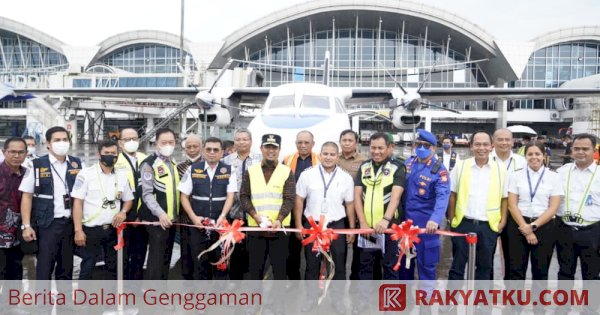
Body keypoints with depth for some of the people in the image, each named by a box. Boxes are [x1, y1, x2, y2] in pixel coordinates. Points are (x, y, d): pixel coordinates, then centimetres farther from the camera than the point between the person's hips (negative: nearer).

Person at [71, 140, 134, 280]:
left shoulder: (121, 176, 6)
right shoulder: (86, 174, -8)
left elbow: (129, 199, 18)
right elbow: (77, 203, -10)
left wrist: (123, 211, -5)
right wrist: (78, 230, -15)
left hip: (113, 229, 5)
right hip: (91, 229, -5)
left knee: (114, 266, 15)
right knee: (87, 267, 2)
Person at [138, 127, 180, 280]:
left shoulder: (173, 164, 15)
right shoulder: (149, 164, -9)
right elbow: (147, 194, -16)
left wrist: (175, 214, 12)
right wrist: (160, 213, -26)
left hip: (171, 219, 8)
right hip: (157, 219, -8)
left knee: (166, 258, 14)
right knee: (156, 259, -8)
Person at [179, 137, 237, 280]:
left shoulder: (229, 171, 3)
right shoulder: (193, 170, 4)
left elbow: (230, 196, -2)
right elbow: (184, 196, 5)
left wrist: (222, 216, -17)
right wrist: (193, 217, -8)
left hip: (221, 223, 0)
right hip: (198, 224, 1)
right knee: (199, 261, 6)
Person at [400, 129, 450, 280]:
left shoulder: (439, 169, -11)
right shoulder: (408, 164, 5)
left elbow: (443, 196, -23)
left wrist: (435, 219, -38)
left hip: (426, 223, -5)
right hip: (405, 220, 5)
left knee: (426, 263, 4)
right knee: (403, 260, 16)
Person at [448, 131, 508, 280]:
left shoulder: (500, 168, 2)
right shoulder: (460, 166, 0)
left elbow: (504, 198, 7)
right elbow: (452, 194, 4)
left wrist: (503, 221, 0)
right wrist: (452, 219, 0)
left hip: (489, 225, 1)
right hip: (463, 223, -1)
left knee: (485, 266, 13)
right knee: (458, 264, 7)